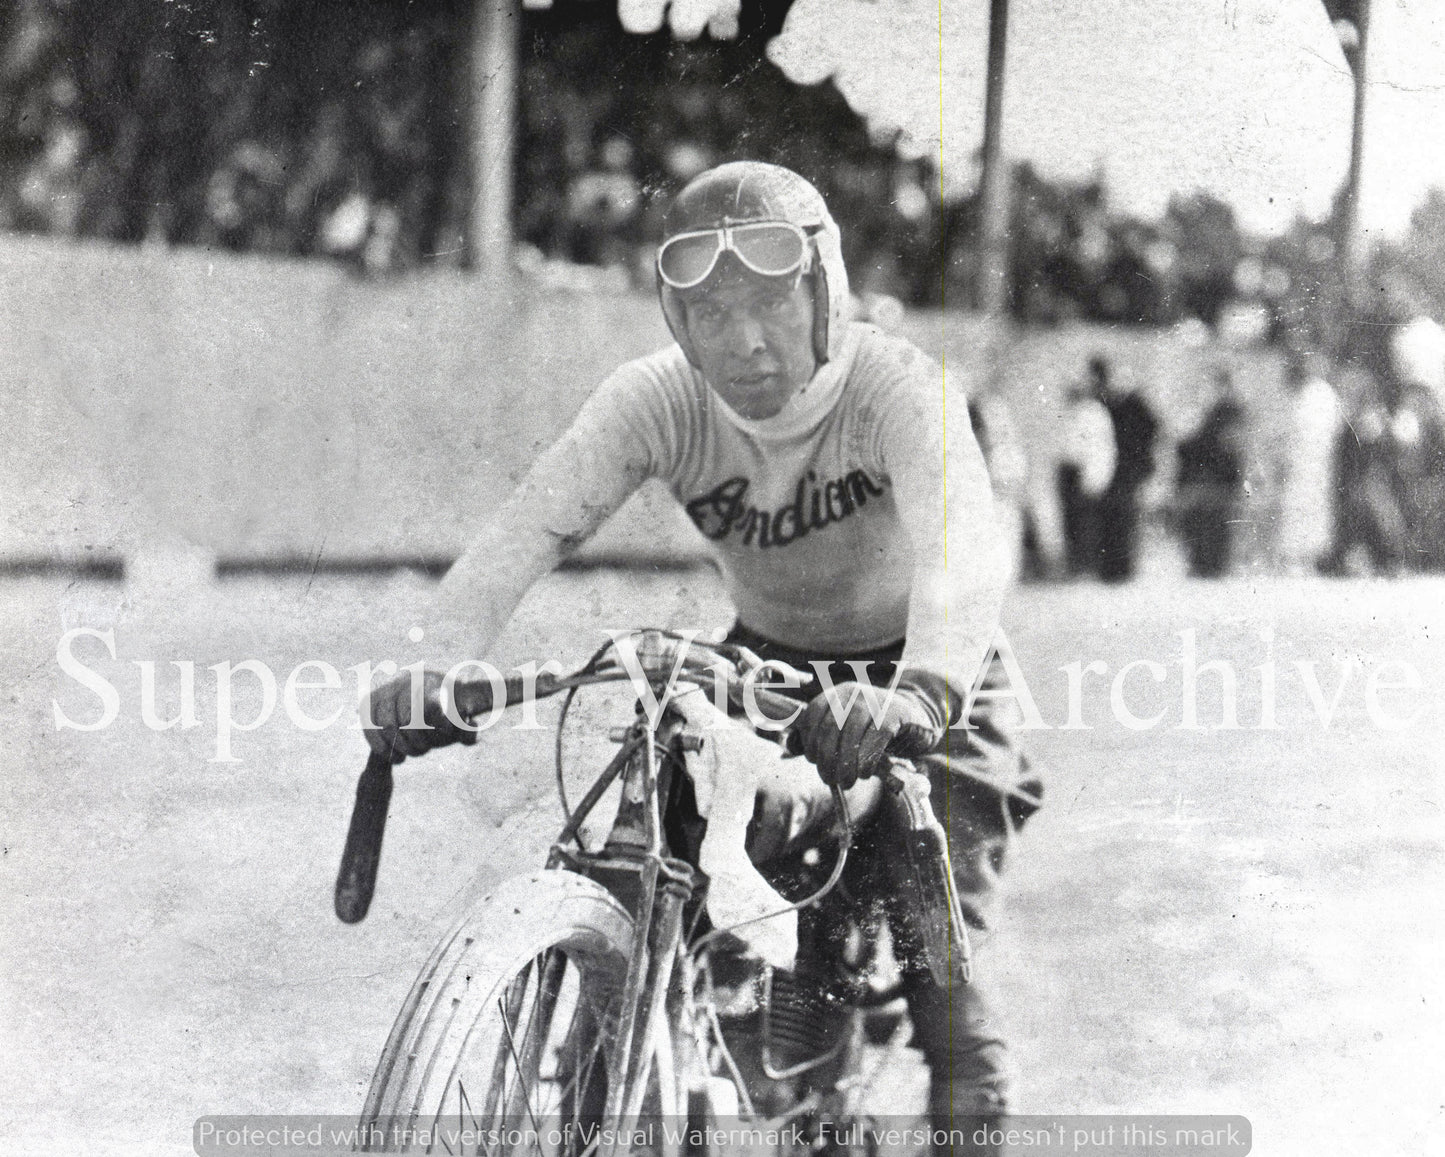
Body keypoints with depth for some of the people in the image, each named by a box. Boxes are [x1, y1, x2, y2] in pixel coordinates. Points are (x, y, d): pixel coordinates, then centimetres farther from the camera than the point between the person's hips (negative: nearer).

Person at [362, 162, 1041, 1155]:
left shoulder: (895, 387, -29)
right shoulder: (659, 400, -20)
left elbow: (967, 548, -46)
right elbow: (529, 527, -33)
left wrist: (923, 694, -67)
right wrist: (435, 667, -51)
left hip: (912, 675, -3)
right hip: (764, 664, 4)